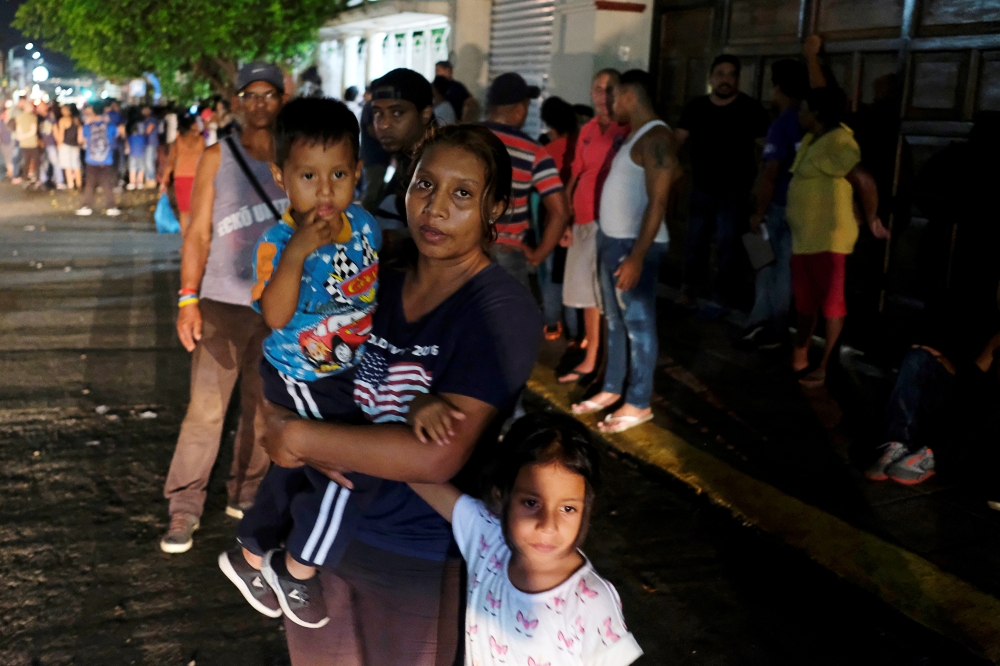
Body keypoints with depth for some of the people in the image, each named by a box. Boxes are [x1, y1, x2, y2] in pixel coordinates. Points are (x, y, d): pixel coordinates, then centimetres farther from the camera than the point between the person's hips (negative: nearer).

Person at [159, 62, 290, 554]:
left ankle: (245, 495, 24)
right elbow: (198, 232, -1)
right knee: (205, 410, -2)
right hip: (223, 304, -2)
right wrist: (188, 298, -10)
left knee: (262, 409, 9)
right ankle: (184, 509, 8)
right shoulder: (217, 158, 0)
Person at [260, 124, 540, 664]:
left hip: (423, 559, -5)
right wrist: (287, 421, -18)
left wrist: (300, 438, -21)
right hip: (327, 532, 5)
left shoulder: (501, 312, -18)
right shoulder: (373, 284, 0)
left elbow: (438, 457, -28)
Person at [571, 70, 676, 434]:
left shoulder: (656, 138, -16)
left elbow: (657, 203, -22)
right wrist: (608, 238, 15)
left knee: (638, 323, -1)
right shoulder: (635, 134, 16)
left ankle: (639, 404, 7)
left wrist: (637, 256, -25)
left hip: (635, 243, -10)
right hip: (611, 238, 10)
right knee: (616, 320, 17)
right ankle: (612, 389, 28)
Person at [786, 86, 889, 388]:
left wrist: (872, 221, -11)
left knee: (830, 302, -3)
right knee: (806, 301, 15)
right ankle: (799, 357, 25)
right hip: (805, 236, 10)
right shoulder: (815, 138, 10)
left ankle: (825, 367, 2)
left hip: (828, 238, -10)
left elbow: (865, 182, -23)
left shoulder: (836, 143, -19)